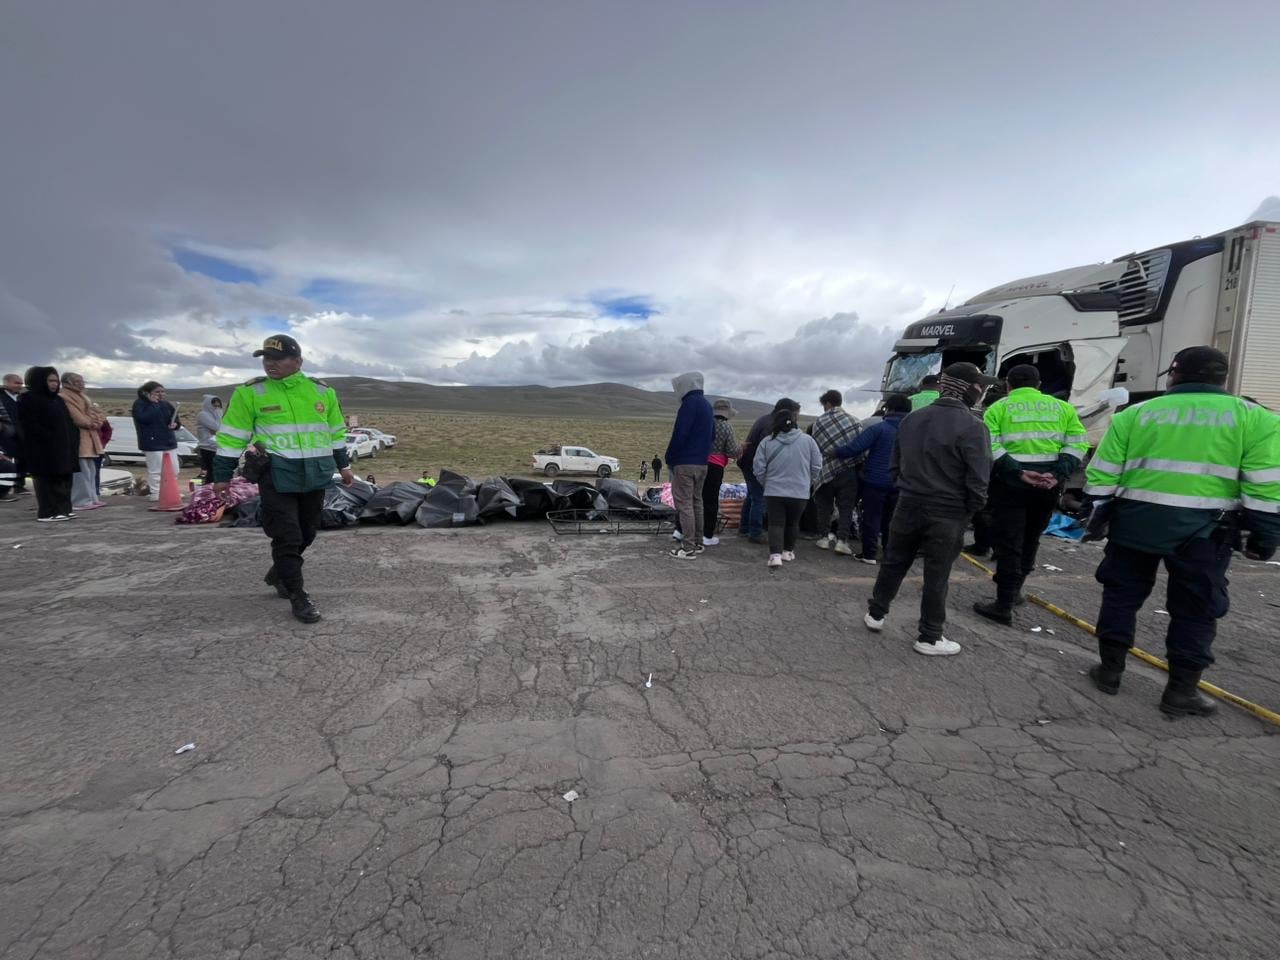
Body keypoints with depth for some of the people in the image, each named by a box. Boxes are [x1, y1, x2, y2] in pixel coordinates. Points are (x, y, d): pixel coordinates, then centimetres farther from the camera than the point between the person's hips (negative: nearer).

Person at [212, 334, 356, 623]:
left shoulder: (323, 391, 7)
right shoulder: (250, 393, -3)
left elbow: (336, 431, 17)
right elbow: (232, 436, 1)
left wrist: (343, 465, 19)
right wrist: (222, 476, 1)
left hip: (315, 476, 4)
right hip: (277, 476, -4)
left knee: (307, 533, 15)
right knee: (287, 537, -5)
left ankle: (279, 574, 39)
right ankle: (298, 597, 6)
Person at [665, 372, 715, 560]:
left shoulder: (690, 403, -12)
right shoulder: (707, 405, 17)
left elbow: (679, 434, -18)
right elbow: (712, 435, 21)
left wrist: (669, 458, -8)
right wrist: (702, 453, 16)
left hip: (685, 463, -9)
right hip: (701, 463, 9)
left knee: (684, 504, -6)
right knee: (696, 502, 14)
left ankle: (688, 548, -6)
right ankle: (697, 543, 20)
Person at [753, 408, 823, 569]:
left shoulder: (767, 442, -4)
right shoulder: (807, 440, -1)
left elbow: (758, 469, -2)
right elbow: (817, 466, 2)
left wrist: (766, 483, 16)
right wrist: (809, 483, 19)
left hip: (774, 492, -1)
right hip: (800, 492, 1)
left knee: (776, 523, 4)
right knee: (793, 523, 18)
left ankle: (775, 555, -11)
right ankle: (788, 552, 31)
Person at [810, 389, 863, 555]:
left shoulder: (819, 421, 1)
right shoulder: (854, 421, 5)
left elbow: (815, 447, 1)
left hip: (827, 471, 0)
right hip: (850, 471, 0)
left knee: (824, 506, 16)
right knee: (846, 507, 7)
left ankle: (823, 537, 18)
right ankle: (842, 540, -1)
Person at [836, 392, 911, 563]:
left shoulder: (879, 428, -14)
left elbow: (853, 448, -18)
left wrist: (835, 451, -4)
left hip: (876, 481, -5)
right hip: (899, 484, 5)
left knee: (872, 518, 4)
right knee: (891, 519, 15)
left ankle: (869, 553, 7)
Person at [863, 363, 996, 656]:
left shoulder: (912, 419, 6)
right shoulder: (972, 427, -14)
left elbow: (895, 465, 12)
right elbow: (977, 481, -14)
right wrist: (969, 512, 1)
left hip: (908, 506, 5)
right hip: (947, 514, -5)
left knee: (893, 562, 18)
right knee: (936, 574, 5)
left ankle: (876, 614, 31)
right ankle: (929, 638, 16)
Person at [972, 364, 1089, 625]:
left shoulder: (998, 408, 2)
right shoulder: (1063, 407, 13)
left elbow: (989, 447, -12)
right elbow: (1078, 443, 3)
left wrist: (1018, 472, -15)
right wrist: (1057, 474, -7)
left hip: (1010, 482, -4)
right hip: (1048, 484, 4)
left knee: (1008, 542, -1)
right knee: (1030, 539, 20)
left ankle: (1004, 605, -2)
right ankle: (1014, 591, 32)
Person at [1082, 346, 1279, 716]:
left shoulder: (1134, 414, 4)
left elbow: (1101, 475, 3)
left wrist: (1097, 516, 12)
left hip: (1134, 521, 1)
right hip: (1202, 529, -1)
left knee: (1121, 595, 13)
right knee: (1196, 610, 11)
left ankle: (1109, 670, 20)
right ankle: (1181, 691, 15)